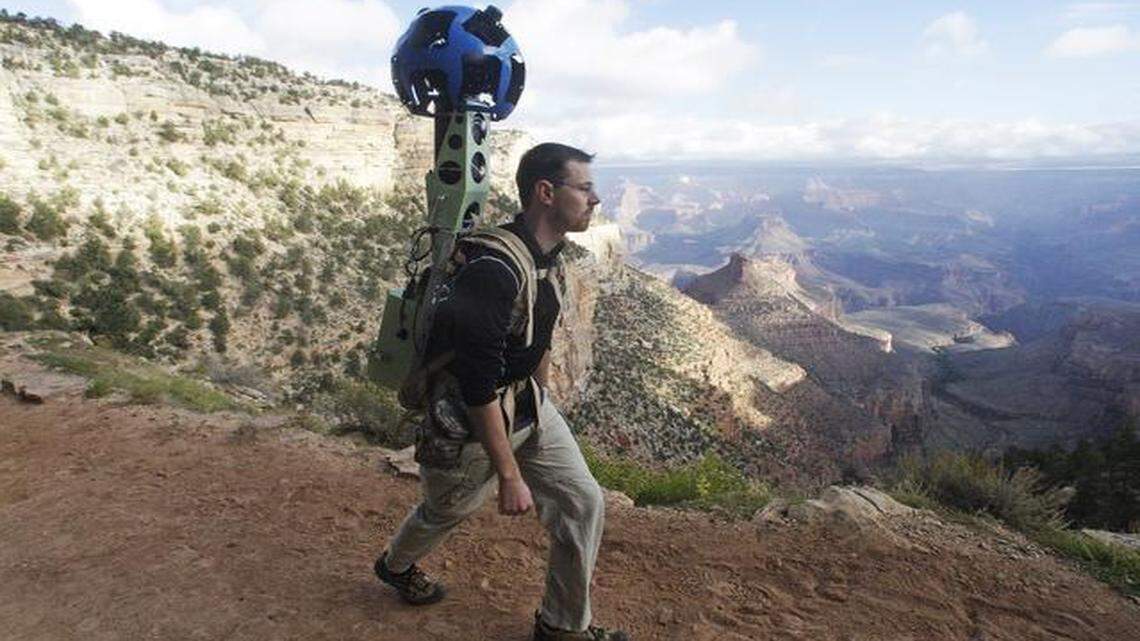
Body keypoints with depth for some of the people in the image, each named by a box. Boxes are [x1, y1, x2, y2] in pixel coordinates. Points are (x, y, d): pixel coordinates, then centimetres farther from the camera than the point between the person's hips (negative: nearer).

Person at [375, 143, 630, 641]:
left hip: (527, 401, 8)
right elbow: (477, 385, -31)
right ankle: (395, 565, 55)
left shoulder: (546, 254, -1)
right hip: (468, 418, -7)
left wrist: (540, 401, 24)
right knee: (446, 509, 20)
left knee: (583, 502, 5)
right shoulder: (495, 268, -32)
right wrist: (509, 476, -25)